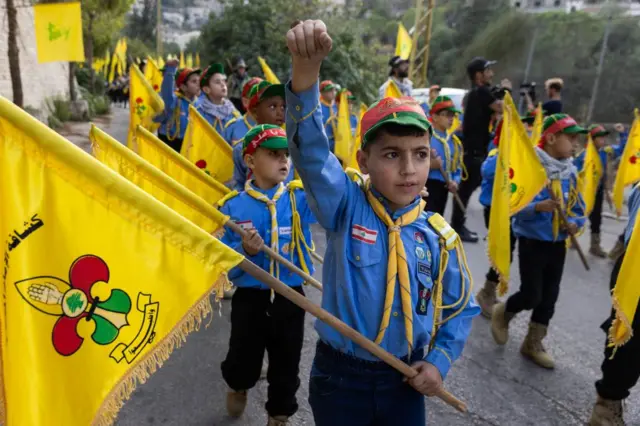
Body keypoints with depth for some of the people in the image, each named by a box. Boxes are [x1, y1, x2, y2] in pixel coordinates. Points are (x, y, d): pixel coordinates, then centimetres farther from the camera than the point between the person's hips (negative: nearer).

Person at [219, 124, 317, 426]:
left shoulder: (300, 198, -7)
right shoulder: (234, 206, -8)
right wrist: (244, 251, -25)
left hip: (291, 299, 1)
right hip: (249, 299, 0)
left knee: (286, 368, 15)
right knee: (243, 364, 17)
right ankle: (238, 386, 54)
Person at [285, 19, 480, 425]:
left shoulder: (441, 237, -7)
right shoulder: (346, 208, -15)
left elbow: (460, 308, 6)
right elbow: (310, 147, -31)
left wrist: (440, 361, -6)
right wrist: (306, 69, -45)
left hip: (406, 381, 2)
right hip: (339, 375, -1)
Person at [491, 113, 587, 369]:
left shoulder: (571, 171, 3)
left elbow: (578, 206, 12)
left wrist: (575, 223, -8)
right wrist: (538, 207, -35)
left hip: (558, 244, 7)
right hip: (532, 241, -6)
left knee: (549, 296, 12)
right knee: (531, 296, -2)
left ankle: (533, 344, 28)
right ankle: (501, 314, 30)